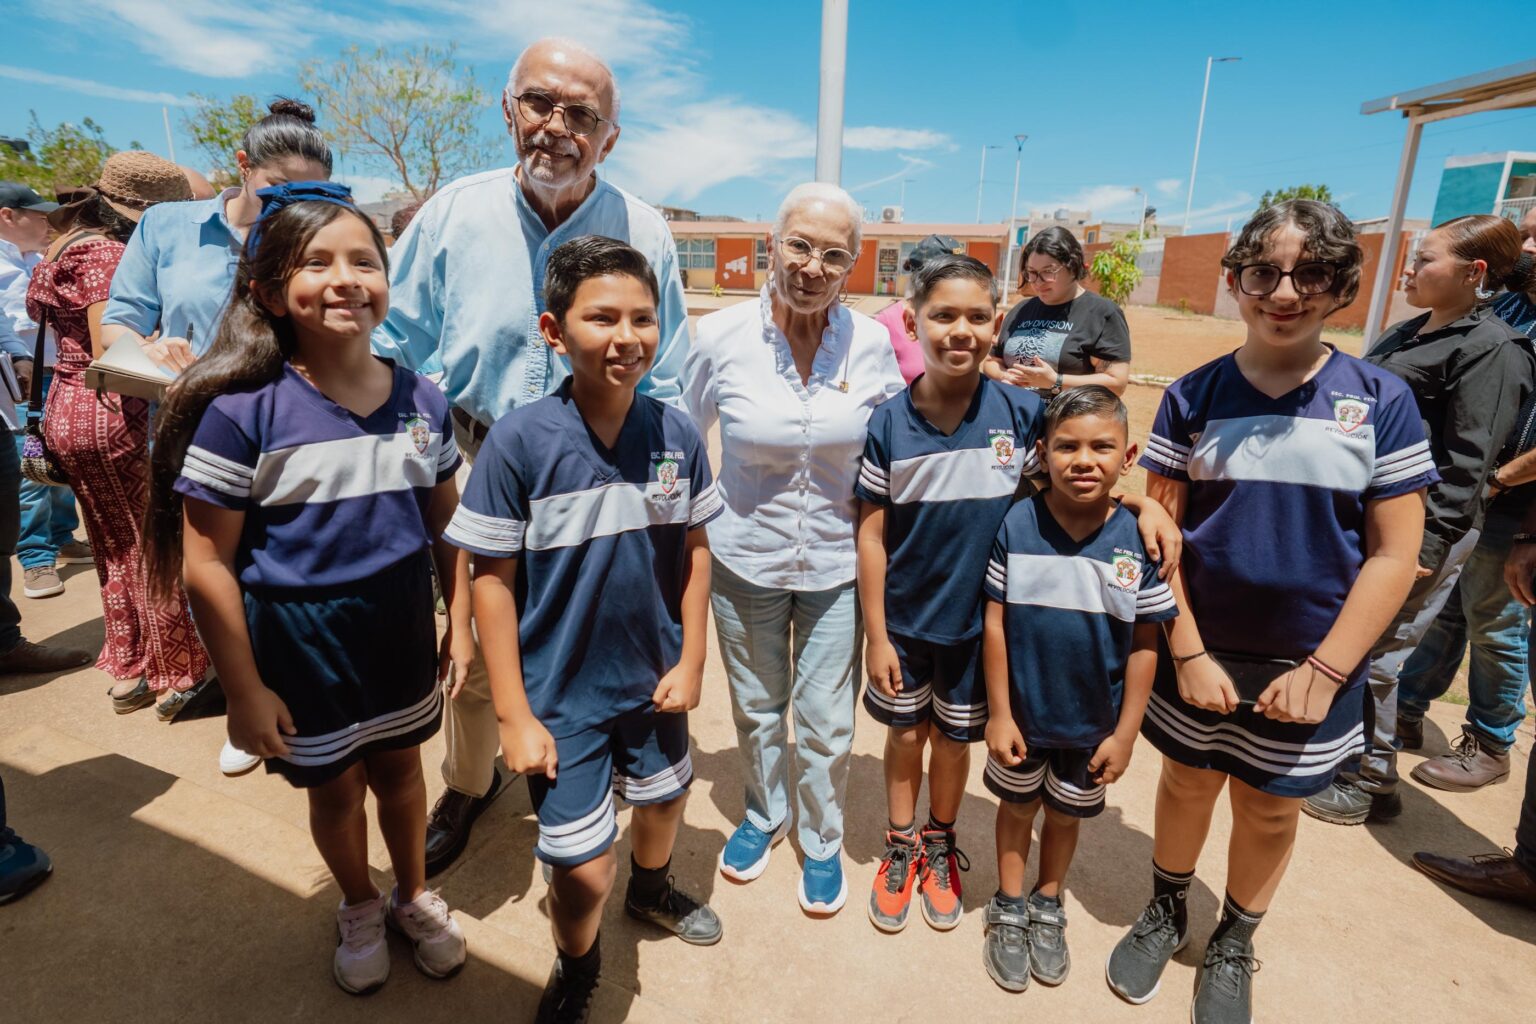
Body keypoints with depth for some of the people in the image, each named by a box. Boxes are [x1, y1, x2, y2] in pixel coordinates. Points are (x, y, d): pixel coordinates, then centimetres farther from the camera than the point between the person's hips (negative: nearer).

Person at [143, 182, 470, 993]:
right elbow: (207, 564, -14)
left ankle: (414, 895, 48)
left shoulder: (422, 401, -6)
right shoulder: (242, 411, -18)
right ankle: (359, 909, 48)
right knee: (335, 788, 18)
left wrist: (459, 620, 4)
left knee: (399, 769, 21)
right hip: (301, 645, -2)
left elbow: (446, 524, 4)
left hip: (401, 635, 3)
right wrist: (245, 692, -11)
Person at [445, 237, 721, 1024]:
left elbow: (693, 549, 0)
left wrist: (691, 661, -1)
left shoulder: (677, 435, -11)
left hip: (655, 682, 4)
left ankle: (651, 890, 62)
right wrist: (514, 714, -12)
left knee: (663, 801, 26)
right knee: (582, 872, 5)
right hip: (562, 694, -3)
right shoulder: (518, 441, -19)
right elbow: (491, 578, -13)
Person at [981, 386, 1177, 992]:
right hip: (1023, 714, -1)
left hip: (1093, 722, 1)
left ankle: (1048, 905, 47)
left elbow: (1144, 644, -7)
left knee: (1065, 815, 22)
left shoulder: (1138, 541, -14)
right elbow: (996, 623, -11)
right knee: (1017, 806, 20)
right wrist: (999, 712, -9)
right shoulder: (1017, 526, -17)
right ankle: (1008, 908, 43)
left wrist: (1125, 732, -4)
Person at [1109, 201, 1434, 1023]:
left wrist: (1325, 670, -12)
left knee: (1271, 809, 16)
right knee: (1187, 783, 16)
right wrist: (1188, 652, -10)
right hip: (1200, 652, 0)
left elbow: (1394, 553, -6)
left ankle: (1233, 946, 42)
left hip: (1311, 663, 0)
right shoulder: (1193, 397, -5)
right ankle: (1165, 913, 43)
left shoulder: (1381, 401, -6)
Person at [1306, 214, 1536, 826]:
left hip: (1422, 528, -9)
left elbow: (1467, 463, -19)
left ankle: (1373, 784, 18)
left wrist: (1426, 550, -22)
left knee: (1372, 656, 0)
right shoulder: (1407, 333, 13)